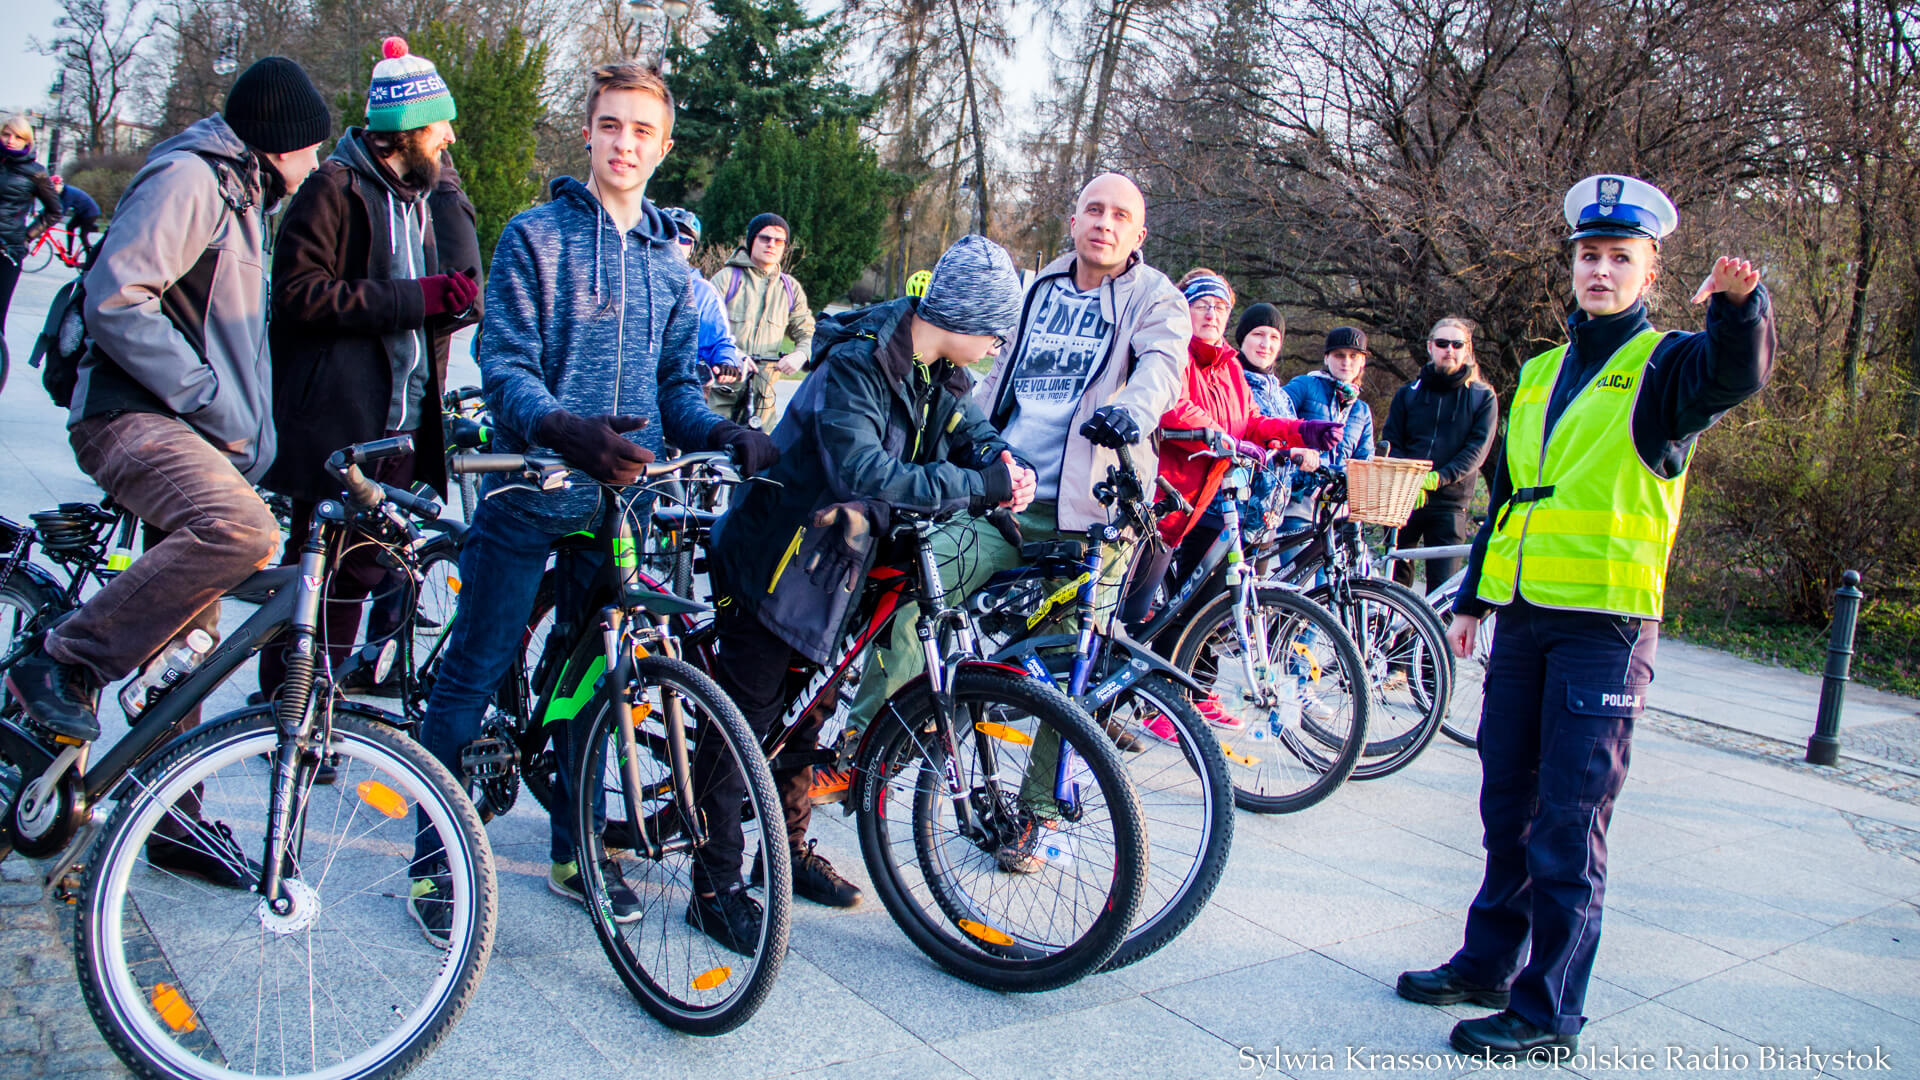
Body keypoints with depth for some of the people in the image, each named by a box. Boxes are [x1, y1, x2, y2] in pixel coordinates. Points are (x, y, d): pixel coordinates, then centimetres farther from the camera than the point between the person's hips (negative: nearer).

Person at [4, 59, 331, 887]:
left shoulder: (238, 196, 25)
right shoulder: (187, 179, -8)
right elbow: (115, 303, -20)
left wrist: (252, 434, 20)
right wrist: (209, 400, -19)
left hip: (192, 431, 10)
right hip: (131, 417, -10)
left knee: (186, 639, 8)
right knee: (239, 529, -36)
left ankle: (171, 818, 16)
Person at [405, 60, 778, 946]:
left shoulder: (668, 261, 14)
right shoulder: (537, 236, -1)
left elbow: (677, 384, 14)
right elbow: (505, 367, -10)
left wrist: (728, 434, -7)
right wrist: (564, 428, -31)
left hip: (619, 495, 4)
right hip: (529, 491, -4)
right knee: (472, 675, 0)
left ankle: (574, 852, 26)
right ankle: (433, 858, 13)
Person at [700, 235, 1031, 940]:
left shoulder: (938, 373, 1)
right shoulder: (855, 365, -26)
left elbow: (968, 428, 4)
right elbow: (866, 474, -37)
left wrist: (1005, 461, -20)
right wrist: (979, 486, -37)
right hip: (771, 561, -8)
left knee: (804, 716, 17)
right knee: (744, 721, -2)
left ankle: (789, 849, 32)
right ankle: (715, 881, 8)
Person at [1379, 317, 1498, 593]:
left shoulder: (1483, 397, 7)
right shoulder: (1408, 393, 13)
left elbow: (1478, 447, -4)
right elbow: (1390, 443, 5)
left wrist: (1439, 478, -20)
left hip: (1448, 503, -2)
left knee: (1443, 587, -6)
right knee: (1396, 582, 4)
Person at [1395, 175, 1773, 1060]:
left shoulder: (1664, 364, -1)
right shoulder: (1541, 373, 17)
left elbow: (1737, 372, -25)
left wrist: (1740, 303, -46)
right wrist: (1471, 598, 19)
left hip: (1606, 627, -6)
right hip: (1523, 617, 6)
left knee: (1568, 827, -3)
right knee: (1508, 807, 14)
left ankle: (1548, 1012, 7)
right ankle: (1490, 961, 29)